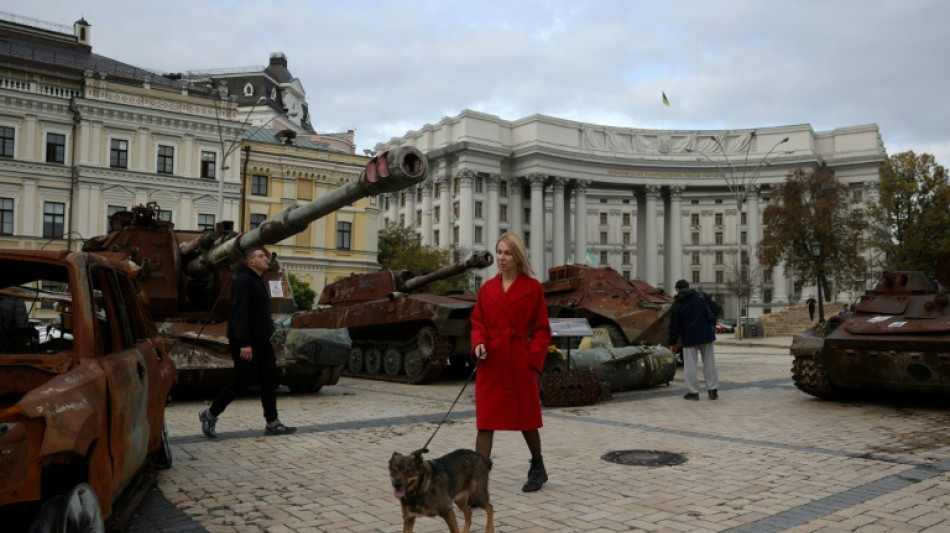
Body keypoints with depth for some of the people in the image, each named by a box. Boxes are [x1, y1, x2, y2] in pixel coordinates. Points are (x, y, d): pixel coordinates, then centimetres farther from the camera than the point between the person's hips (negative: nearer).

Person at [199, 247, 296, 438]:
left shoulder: (258, 282, 17)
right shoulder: (243, 281, -13)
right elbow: (240, 313, -22)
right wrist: (244, 343, -27)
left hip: (261, 340, 9)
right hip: (246, 342, -9)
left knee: (269, 380, 5)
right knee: (241, 381, -4)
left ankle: (272, 423, 9)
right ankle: (210, 415, 14)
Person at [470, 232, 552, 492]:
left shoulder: (532, 288, -3)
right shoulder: (487, 288, 6)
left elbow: (542, 329, -1)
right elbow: (478, 323, 11)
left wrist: (532, 360, -9)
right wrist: (479, 343, -9)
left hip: (520, 362, -2)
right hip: (490, 363, 3)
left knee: (526, 418, 13)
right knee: (485, 421, 0)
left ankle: (538, 469, 36)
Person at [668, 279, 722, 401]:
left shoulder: (677, 304, -2)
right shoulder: (701, 296, 3)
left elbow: (674, 325, -4)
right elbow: (716, 309, 0)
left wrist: (672, 343, 1)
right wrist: (711, 323, 17)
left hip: (689, 338, -2)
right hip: (706, 335, 2)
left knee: (690, 365, 4)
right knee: (709, 362, 10)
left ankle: (693, 392, 2)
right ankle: (713, 390, 11)